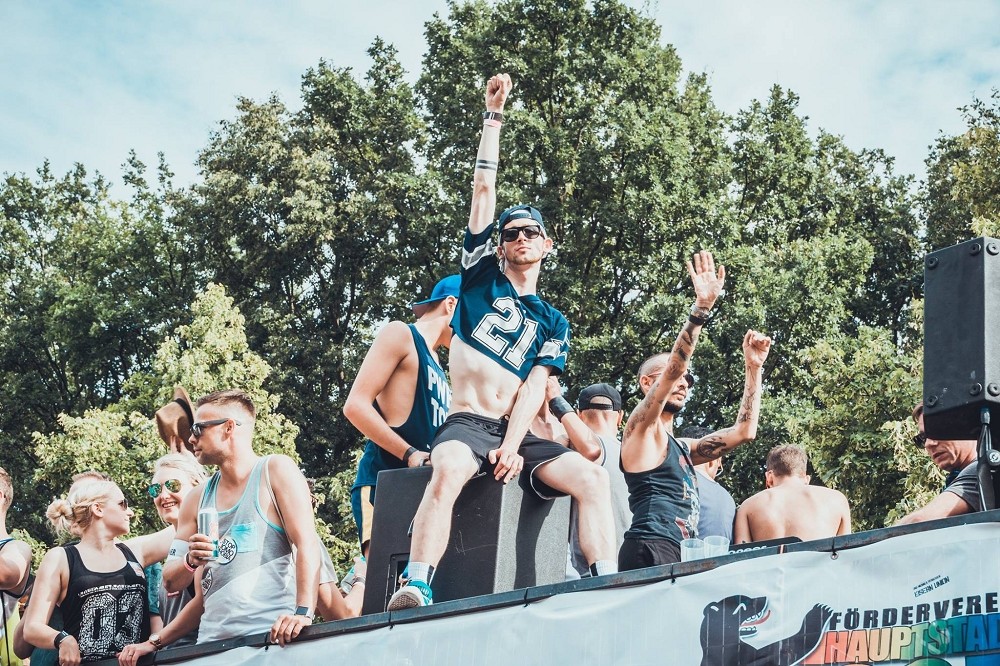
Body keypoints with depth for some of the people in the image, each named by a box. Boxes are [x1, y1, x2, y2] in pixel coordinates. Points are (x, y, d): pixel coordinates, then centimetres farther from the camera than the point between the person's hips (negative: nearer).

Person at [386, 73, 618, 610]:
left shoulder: (552, 322, 18)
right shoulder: (483, 278, 16)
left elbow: (533, 388, 4)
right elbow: (484, 191, 11)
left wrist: (512, 447, -13)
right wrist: (493, 117, 11)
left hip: (518, 433, 3)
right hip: (465, 425, -3)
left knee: (592, 476, -23)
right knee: (449, 469, -38)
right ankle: (415, 589, -47)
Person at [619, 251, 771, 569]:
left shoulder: (682, 448, 30)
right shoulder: (641, 428, 7)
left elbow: (744, 431, 30)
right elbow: (673, 369, -7)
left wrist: (754, 367, 28)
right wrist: (701, 308, -12)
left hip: (679, 560, 8)